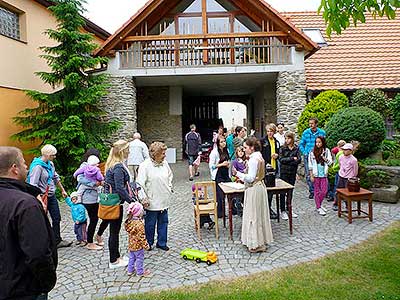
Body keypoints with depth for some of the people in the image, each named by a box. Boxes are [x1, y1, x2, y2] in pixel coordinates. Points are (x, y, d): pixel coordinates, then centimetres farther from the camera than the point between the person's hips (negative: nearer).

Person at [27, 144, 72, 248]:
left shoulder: (50, 164, 5)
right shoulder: (37, 166, -20)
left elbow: (56, 178, 18)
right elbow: (33, 185, -24)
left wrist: (62, 190, 23)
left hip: (52, 196, 8)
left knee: (57, 219, 14)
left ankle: (57, 241, 27)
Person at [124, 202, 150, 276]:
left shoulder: (129, 221, -4)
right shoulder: (139, 224, -29)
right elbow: (141, 236, -25)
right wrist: (145, 245, -14)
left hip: (131, 244, 8)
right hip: (138, 245, -8)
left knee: (131, 257, 23)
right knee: (139, 258, 10)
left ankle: (130, 270, 34)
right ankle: (140, 272, 24)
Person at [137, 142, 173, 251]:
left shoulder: (164, 163, 4)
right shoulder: (145, 165, -16)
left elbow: (170, 175, 22)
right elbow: (140, 184, -16)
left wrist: (169, 187, 13)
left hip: (164, 200, 6)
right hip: (152, 201, -6)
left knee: (163, 222, 14)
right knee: (150, 223, 9)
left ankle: (162, 242, 29)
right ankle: (148, 243, 28)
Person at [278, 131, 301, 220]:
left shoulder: (296, 148, 4)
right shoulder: (282, 148, -2)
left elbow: (299, 160, -6)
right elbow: (281, 159, -14)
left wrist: (287, 161, -14)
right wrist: (292, 158, -14)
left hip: (293, 172, 3)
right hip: (284, 172, -3)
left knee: (290, 192, 11)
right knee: (283, 192, 1)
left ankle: (289, 209, 23)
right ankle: (283, 211, 8)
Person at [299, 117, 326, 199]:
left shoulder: (322, 132, 1)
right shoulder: (306, 132, 3)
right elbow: (301, 144, 11)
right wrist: (304, 153, 0)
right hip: (308, 156, 1)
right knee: (308, 174, 1)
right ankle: (312, 191, 14)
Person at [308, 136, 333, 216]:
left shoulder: (327, 151, 2)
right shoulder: (312, 152, -2)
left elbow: (330, 162, 0)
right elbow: (310, 165, -1)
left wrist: (325, 159, -21)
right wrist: (311, 175, -5)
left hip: (324, 174, 2)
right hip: (316, 174, -1)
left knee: (324, 191, 4)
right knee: (317, 191, 5)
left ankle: (319, 204, 26)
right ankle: (318, 208, 15)